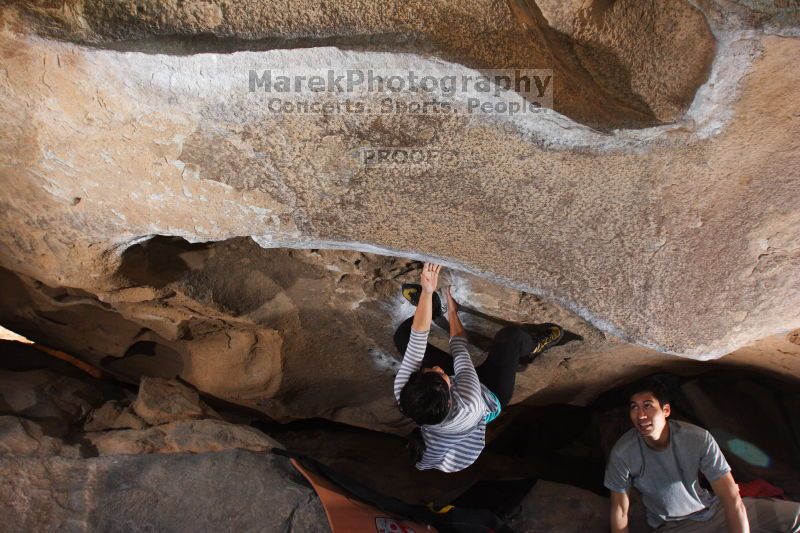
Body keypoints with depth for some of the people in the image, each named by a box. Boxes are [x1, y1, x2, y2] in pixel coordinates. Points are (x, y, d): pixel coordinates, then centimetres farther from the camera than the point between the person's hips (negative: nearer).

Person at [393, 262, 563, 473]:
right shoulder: (468, 408, -47)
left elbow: (417, 339, -36)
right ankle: (534, 347, 23)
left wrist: (427, 292, -44)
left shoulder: (403, 392, -41)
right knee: (512, 335, -16)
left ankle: (434, 309, 29)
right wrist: (452, 312, -19)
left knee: (404, 334, -5)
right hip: (489, 395, -2)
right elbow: (460, 351, -33)